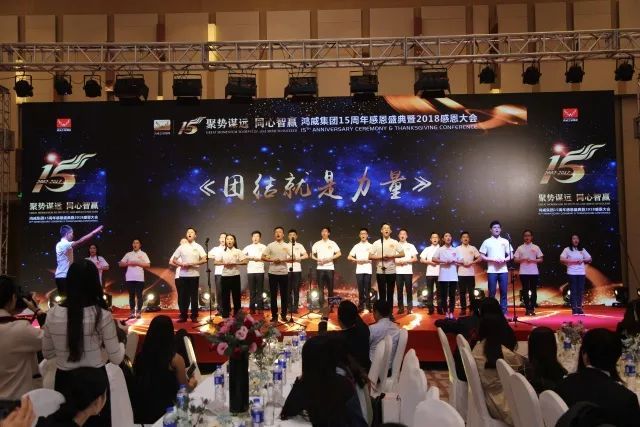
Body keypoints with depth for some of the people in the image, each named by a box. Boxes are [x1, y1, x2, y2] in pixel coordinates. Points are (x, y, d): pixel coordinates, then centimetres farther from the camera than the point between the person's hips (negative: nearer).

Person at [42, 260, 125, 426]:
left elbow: (47, 354, 6)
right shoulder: (103, 315, -18)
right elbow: (116, 359, -11)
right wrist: (122, 338, 6)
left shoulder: (53, 313, -9)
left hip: (64, 380, 3)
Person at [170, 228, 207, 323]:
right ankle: (183, 316, 13)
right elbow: (174, 260, 8)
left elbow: (204, 260, -5)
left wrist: (193, 263, -15)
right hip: (183, 275, 2)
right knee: (182, 296, 4)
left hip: (194, 274, -1)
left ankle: (194, 316, 11)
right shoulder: (181, 247, 6)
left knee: (194, 296, 3)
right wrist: (181, 264, -10)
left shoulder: (198, 247, 2)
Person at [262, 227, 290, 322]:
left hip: (284, 273, 1)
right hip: (273, 273, 0)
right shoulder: (270, 245, 2)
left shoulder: (287, 246, 4)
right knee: (273, 294, 4)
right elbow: (263, 257, 0)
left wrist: (283, 260, -13)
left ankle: (284, 314, 15)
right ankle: (274, 315, 12)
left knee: (284, 294, 5)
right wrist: (272, 260, -14)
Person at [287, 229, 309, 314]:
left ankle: (295, 307, 6)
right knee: (288, 289, 0)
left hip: (297, 270, 0)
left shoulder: (299, 246, 9)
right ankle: (290, 307, 8)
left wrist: (297, 258, -12)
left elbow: (306, 256, 0)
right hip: (287, 270, 0)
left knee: (296, 289, 0)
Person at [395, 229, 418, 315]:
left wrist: (406, 261, -10)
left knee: (409, 290, -1)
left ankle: (409, 308, 3)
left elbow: (415, 259, 4)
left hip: (408, 271, -1)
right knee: (399, 290, 3)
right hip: (398, 271, 1)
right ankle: (401, 308, 8)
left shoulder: (411, 246, 9)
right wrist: (397, 261, -12)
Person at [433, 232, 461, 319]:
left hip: (453, 276, 2)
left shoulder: (455, 250, 13)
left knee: (452, 295, 3)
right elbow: (434, 259, -7)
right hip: (443, 276, -2)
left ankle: (451, 313, 10)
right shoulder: (440, 249, 5)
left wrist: (453, 261, -7)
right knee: (443, 295, 0)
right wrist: (444, 261, -15)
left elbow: (460, 262, 12)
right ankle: (446, 313, 7)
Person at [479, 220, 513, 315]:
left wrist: (504, 260, -10)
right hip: (492, 271, -2)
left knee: (504, 292, 3)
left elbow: (510, 256, 10)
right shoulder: (487, 242, 4)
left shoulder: (505, 241, 10)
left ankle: (504, 312, 10)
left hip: (503, 270, 2)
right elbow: (482, 256, 1)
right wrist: (493, 259, -13)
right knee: (492, 292, 0)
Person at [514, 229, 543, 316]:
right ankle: (527, 309, 9)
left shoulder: (536, 247, 6)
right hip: (523, 272, 0)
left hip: (534, 272, 0)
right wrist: (523, 259, -13)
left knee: (533, 291, 2)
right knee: (525, 291, 2)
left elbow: (541, 259, 5)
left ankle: (532, 309, 9)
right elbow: (515, 260, 4)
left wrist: (533, 260, -12)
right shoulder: (520, 248, 6)